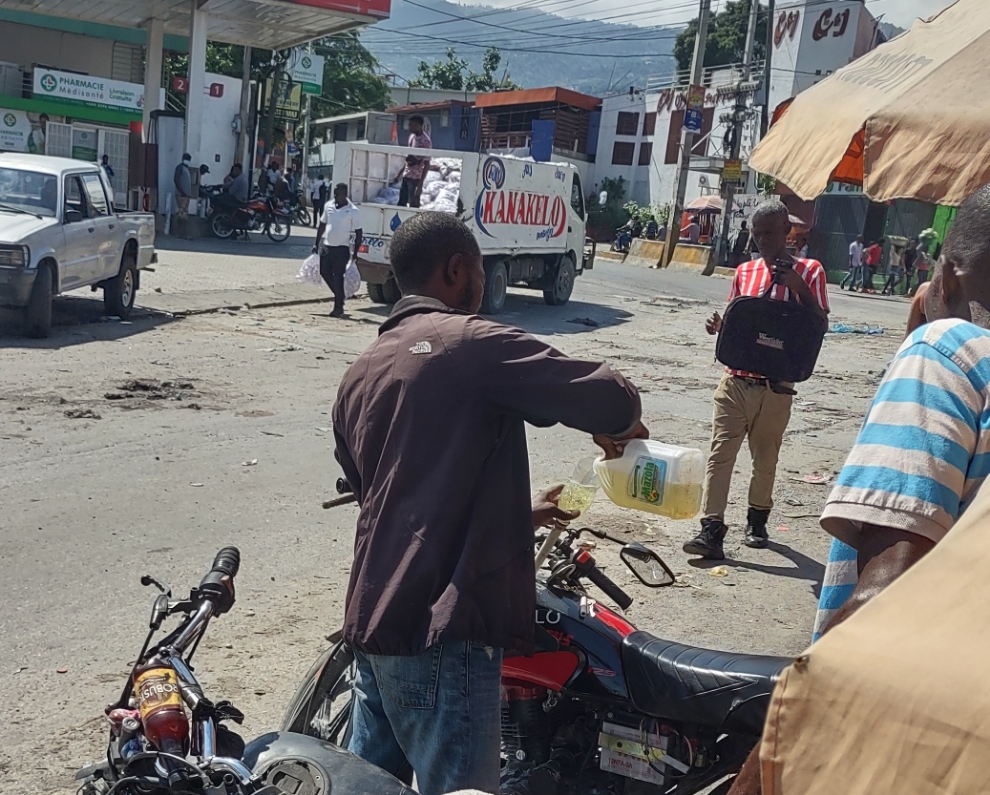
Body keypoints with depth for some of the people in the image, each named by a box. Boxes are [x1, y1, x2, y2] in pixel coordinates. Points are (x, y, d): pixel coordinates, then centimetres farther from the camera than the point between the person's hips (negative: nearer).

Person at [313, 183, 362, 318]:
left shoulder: (353, 211, -10)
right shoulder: (328, 206, 5)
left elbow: (358, 233, -7)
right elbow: (322, 225, 15)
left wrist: (355, 253, -10)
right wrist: (317, 244, 13)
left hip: (341, 249, -6)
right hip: (326, 246, 6)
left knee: (338, 277, -3)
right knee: (325, 273, 9)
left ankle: (338, 307, 6)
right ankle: (339, 295, 29)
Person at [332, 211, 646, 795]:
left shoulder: (361, 372, 17)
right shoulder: (473, 343, -10)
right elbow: (611, 399, -14)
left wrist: (515, 515, 29)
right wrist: (617, 427, 10)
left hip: (373, 617, 9)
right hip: (440, 630, -9)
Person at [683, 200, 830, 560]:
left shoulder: (809, 271, 1)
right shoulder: (745, 271, 12)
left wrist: (798, 287, -18)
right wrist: (718, 325, -4)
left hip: (775, 385, -2)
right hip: (735, 380, 2)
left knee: (765, 457, 12)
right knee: (720, 452, -8)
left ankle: (757, 520, 31)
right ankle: (711, 530, -11)